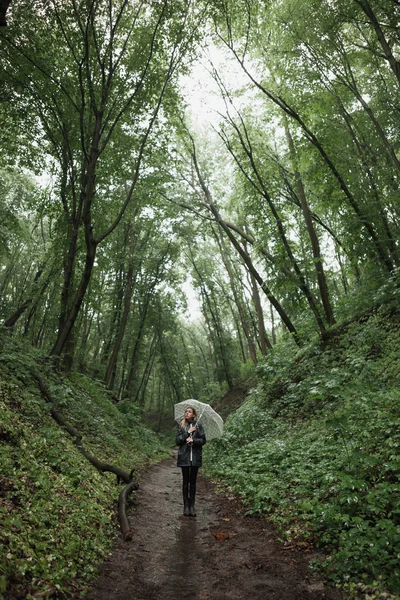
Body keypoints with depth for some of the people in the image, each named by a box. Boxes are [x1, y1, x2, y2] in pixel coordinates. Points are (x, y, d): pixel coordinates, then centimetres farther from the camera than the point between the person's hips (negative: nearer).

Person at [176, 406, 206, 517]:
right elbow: (177, 441, -2)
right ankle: (186, 506, 13)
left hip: (195, 457, 0)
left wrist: (193, 440, -15)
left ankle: (192, 506, 13)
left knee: (193, 481, 6)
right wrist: (187, 433, -11)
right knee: (185, 481, 4)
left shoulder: (198, 426, 2)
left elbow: (203, 440, 1)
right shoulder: (181, 426, 4)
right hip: (184, 457, 0)